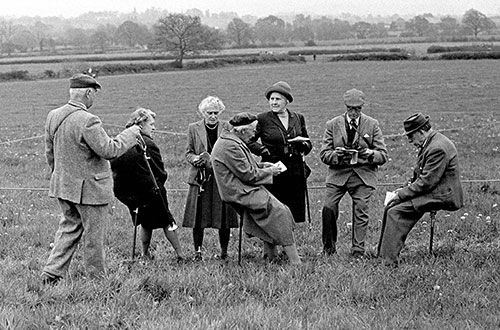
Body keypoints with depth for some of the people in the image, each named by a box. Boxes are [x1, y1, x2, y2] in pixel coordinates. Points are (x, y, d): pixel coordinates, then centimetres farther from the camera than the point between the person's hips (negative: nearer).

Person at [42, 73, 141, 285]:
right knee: (93, 235, 7)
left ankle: (52, 271, 13)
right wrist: (130, 133, -9)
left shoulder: (53, 116, 1)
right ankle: (97, 279, 19)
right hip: (89, 188, -7)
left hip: (63, 186, 7)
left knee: (69, 227, 20)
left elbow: (49, 152, 11)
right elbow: (109, 150, -22)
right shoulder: (87, 121, -24)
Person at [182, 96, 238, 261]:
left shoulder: (227, 128, 6)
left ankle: (224, 252, 12)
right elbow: (188, 152, 8)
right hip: (201, 178, 0)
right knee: (198, 216, -1)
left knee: (224, 216, 1)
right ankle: (198, 251, 9)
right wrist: (195, 159, -14)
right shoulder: (194, 128, 6)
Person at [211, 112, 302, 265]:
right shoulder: (230, 146, -21)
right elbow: (248, 174, -20)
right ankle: (295, 262, -17)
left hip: (244, 190, 11)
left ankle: (270, 255, 2)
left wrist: (263, 165, 11)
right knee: (280, 212, -16)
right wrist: (269, 171, -6)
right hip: (242, 193, -11)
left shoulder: (233, 141, 14)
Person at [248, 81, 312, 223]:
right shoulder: (263, 119, 1)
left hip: (296, 173, 3)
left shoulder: (298, 118, 12)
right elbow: (249, 141, 4)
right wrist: (263, 150, -11)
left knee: (297, 214, 2)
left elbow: (308, 144, 18)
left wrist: (303, 145, -4)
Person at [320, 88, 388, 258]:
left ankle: (358, 250, 2)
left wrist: (369, 153, -19)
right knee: (328, 208, -13)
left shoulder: (372, 125, 4)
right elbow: (324, 154, 4)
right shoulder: (333, 125, 5)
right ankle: (329, 246, 7)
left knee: (361, 212, -8)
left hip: (363, 175, 0)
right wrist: (337, 154, -18)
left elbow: (383, 155, 3)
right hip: (338, 174, 0)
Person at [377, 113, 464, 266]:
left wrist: (401, 194, -16)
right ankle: (383, 254, 6)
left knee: (395, 212, -17)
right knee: (391, 206, 3)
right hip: (432, 191, 10)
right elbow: (420, 174, 20)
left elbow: (427, 182, -23)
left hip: (442, 196, -10)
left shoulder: (438, 148, -22)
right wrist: (405, 189, 6)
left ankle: (389, 260, -13)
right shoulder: (430, 142, 11)